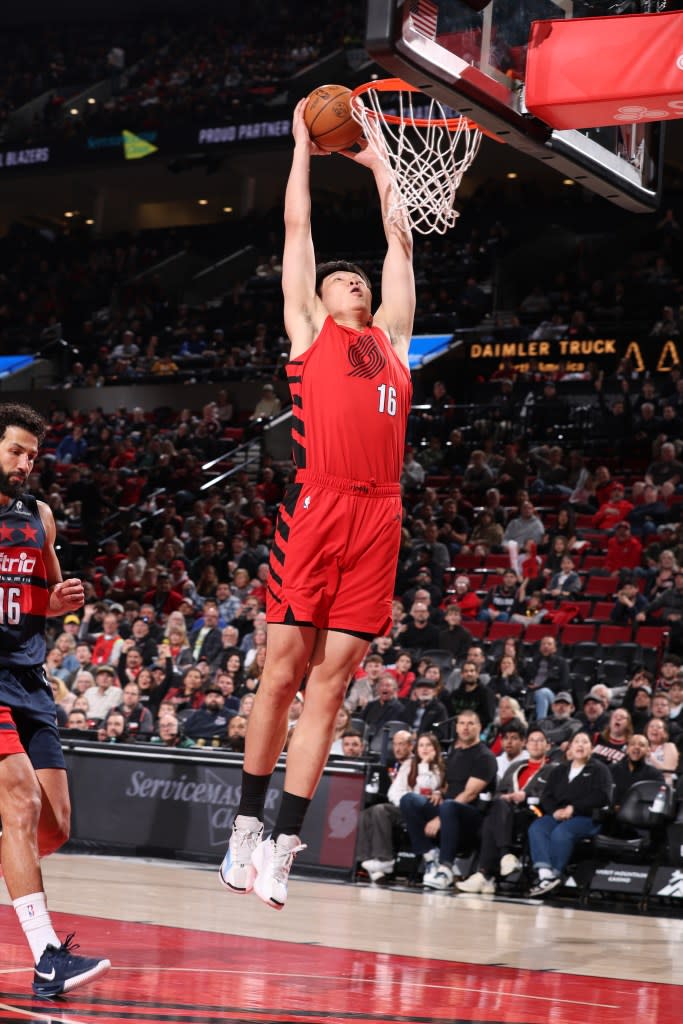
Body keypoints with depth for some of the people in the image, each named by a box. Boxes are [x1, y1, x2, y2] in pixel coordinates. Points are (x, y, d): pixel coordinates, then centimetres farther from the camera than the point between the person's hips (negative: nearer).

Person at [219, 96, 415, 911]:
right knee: (283, 669, -2)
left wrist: (379, 167, 40)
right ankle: (248, 823, 12)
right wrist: (304, 145, 29)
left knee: (329, 682, 1)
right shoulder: (308, 327, 15)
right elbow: (297, 226, 20)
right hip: (316, 507, -3)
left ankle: (284, 842, 2)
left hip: (378, 516, 3)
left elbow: (400, 245, 33)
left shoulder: (391, 337, 24)